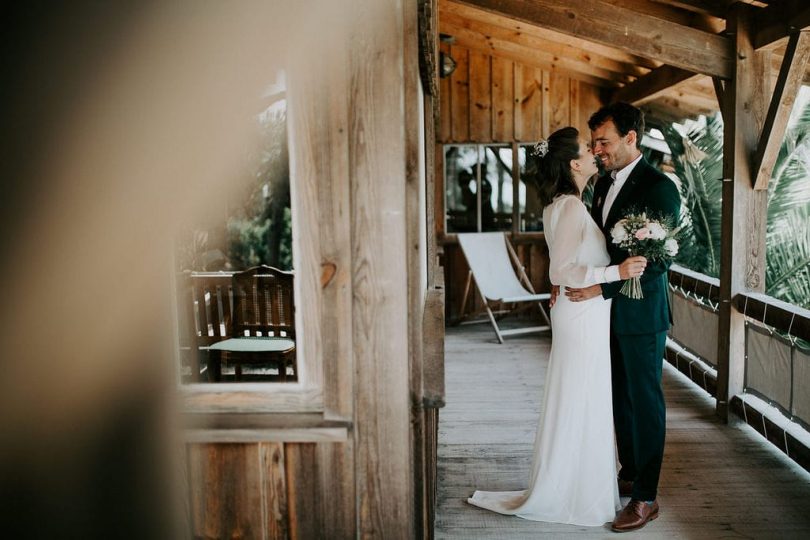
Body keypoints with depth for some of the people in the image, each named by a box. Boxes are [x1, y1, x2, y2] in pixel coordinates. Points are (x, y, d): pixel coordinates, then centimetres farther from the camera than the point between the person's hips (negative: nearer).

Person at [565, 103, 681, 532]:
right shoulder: (604, 184, 10)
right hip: (607, 313, 7)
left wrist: (600, 289, -22)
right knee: (620, 397, 17)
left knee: (645, 401, 3)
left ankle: (645, 498, 14)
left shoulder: (658, 187, -15)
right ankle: (629, 474, 33)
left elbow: (657, 261, -20)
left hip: (641, 314, -7)